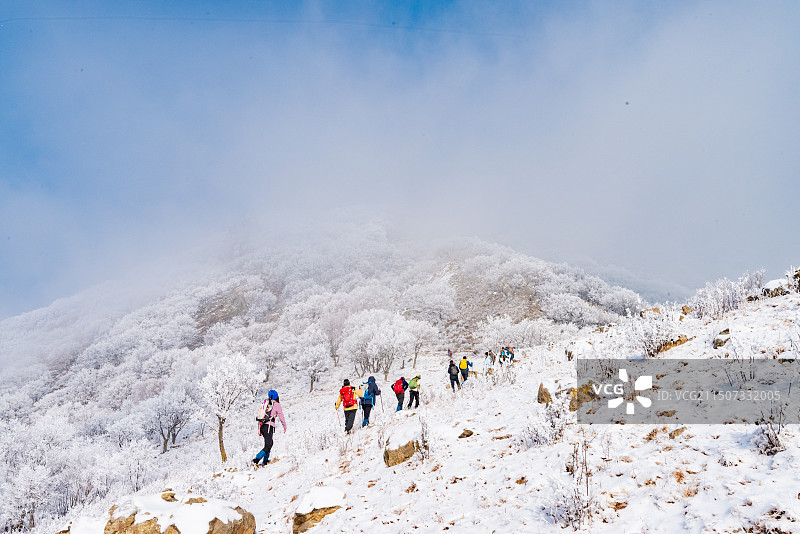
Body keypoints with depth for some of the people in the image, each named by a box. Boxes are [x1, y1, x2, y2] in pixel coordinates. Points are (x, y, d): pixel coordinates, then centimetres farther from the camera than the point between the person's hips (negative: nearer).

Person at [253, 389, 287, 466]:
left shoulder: (264, 404, 17)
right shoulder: (276, 404, -1)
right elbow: (281, 417, 2)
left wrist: (259, 429, 21)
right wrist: (285, 426, 17)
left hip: (261, 426, 7)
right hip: (269, 427, -7)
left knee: (270, 443, 24)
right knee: (267, 446, -7)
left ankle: (265, 461, 26)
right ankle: (256, 460, -22)